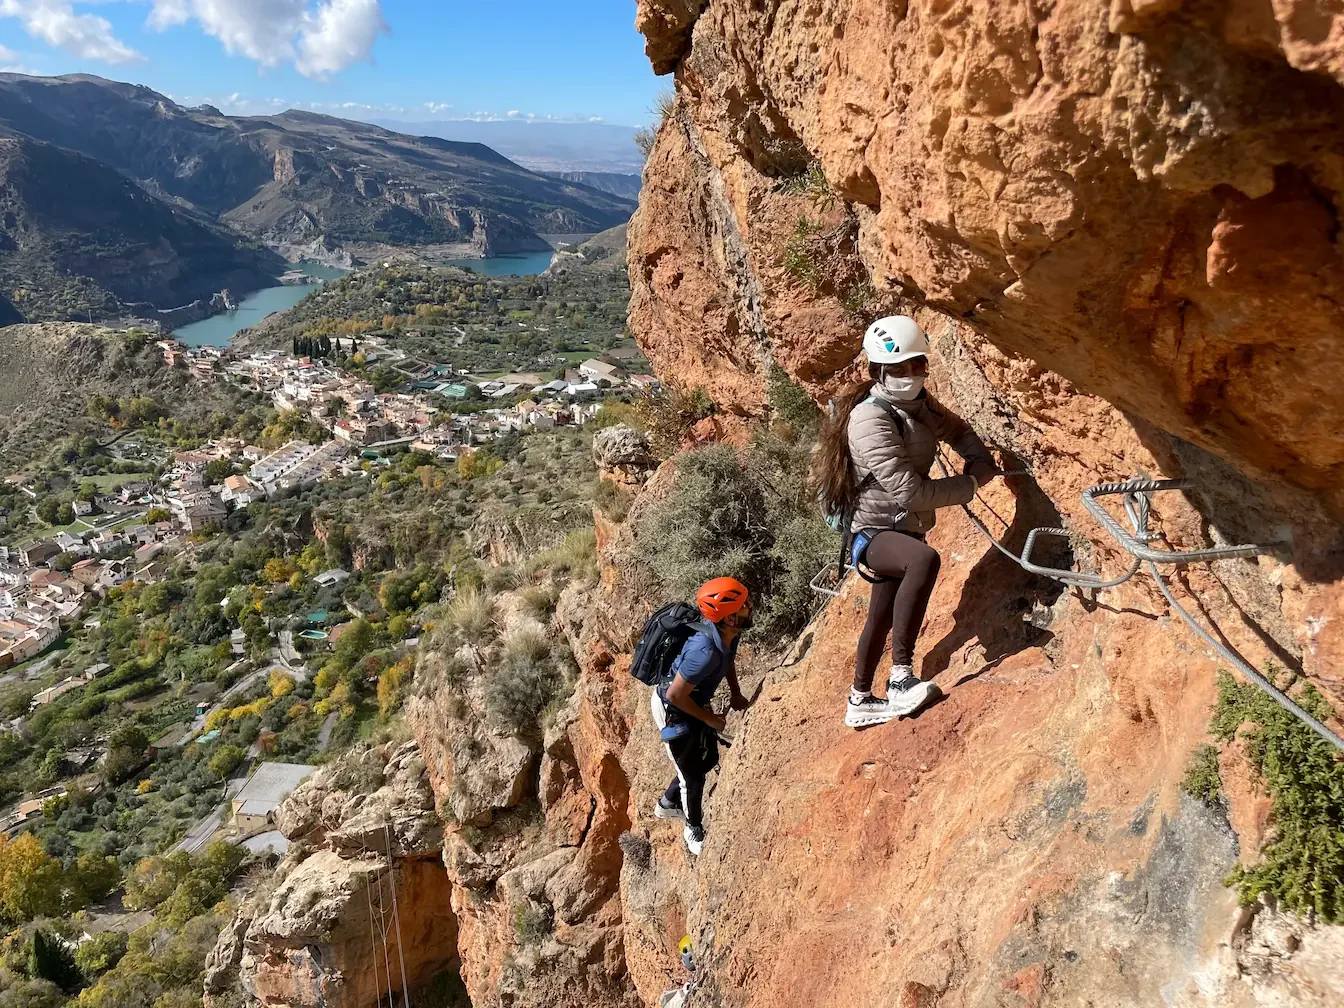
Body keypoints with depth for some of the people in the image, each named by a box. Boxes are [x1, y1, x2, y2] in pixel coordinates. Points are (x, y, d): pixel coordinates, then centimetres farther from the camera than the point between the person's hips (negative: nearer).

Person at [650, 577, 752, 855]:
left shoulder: (729, 633, -15)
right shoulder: (705, 651, -41)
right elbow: (676, 695, -30)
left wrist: (735, 693, 5)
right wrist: (709, 718, -17)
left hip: (692, 702, 8)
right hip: (673, 710, -8)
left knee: (709, 759, 23)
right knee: (693, 775, 9)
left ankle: (668, 803, 47)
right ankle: (694, 831, 36)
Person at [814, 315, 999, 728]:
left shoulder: (918, 404, 2)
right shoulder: (870, 420, -25)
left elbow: (957, 430, 23)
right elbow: (910, 491, -30)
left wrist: (981, 462, 1)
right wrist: (972, 483, -17)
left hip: (904, 531, 9)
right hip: (873, 535, -9)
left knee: (881, 619, 20)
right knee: (924, 558, -39)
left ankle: (859, 702, 40)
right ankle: (901, 677, -33)